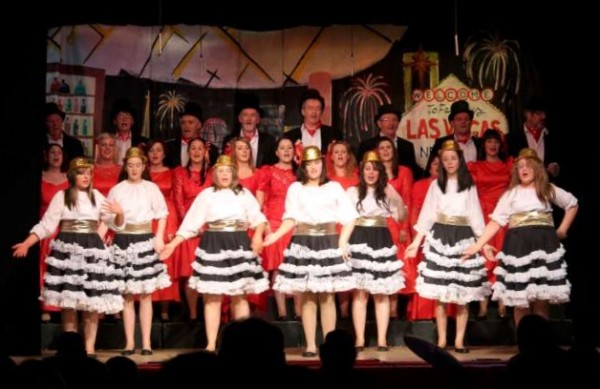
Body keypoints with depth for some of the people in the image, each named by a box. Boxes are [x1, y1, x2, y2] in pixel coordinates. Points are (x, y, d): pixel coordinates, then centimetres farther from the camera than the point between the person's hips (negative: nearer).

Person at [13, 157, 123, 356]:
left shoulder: (97, 196, 14)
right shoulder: (61, 196, 6)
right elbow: (46, 224, 2)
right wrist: (26, 244, -7)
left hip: (92, 249, 2)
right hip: (67, 248, -2)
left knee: (92, 303, -1)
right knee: (68, 302, -4)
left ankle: (90, 348, 5)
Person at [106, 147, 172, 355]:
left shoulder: (151, 188, 2)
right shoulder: (116, 190, 2)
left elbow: (162, 214, 6)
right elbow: (116, 225, 0)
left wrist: (159, 237, -6)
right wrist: (119, 215, -20)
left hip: (145, 241, 0)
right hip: (124, 243, 1)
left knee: (146, 295, 2)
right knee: (127, 295, 5)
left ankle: (146, 342, 7)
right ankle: (129, 342, 11)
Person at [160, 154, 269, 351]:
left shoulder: (244, 194, 8)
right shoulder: (206, 194, 6)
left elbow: (258, 217, 4)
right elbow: (191, 223, 3)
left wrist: (258, 234, -16)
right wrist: (173, 244, -3)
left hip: (239, 245, 1)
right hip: (213, 246, -1)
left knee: (240, 296, 4)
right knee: (212, 297, 0)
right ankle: (211, 344, 5)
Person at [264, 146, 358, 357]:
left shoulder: (334, 187, 9)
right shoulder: (295, 188, 9)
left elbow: (349, 218, 4)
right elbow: (291, 218, -1)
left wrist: (343, 241, -8)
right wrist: (276, 235, -18)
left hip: (328, 243, 0)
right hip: (303, 244, 0)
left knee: (327, 297, 0)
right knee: (307, 297, 1)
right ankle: (310, 345, 7)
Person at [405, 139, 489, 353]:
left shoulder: (469, 186, 8)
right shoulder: (436, 185, 9)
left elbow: (475, 216, 6)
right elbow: (427, 215, 7)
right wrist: (416, 242, 1)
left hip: (463, 238, 0)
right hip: (439, 238, 0)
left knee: (463, 296, 0)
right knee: (440, 295, -1)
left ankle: (459, 340, 7)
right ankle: (441, 339, 7)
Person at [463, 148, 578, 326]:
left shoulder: (548, 189, 12)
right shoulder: (511, 194, 9)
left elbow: (572, 204, 22)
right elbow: (496, 221, 2)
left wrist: (563, 229, 12)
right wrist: (478, 244, -8)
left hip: (544, 245, 1)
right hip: (519, 246, 0)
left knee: (542, 300, -1)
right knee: (521, 301, -1)